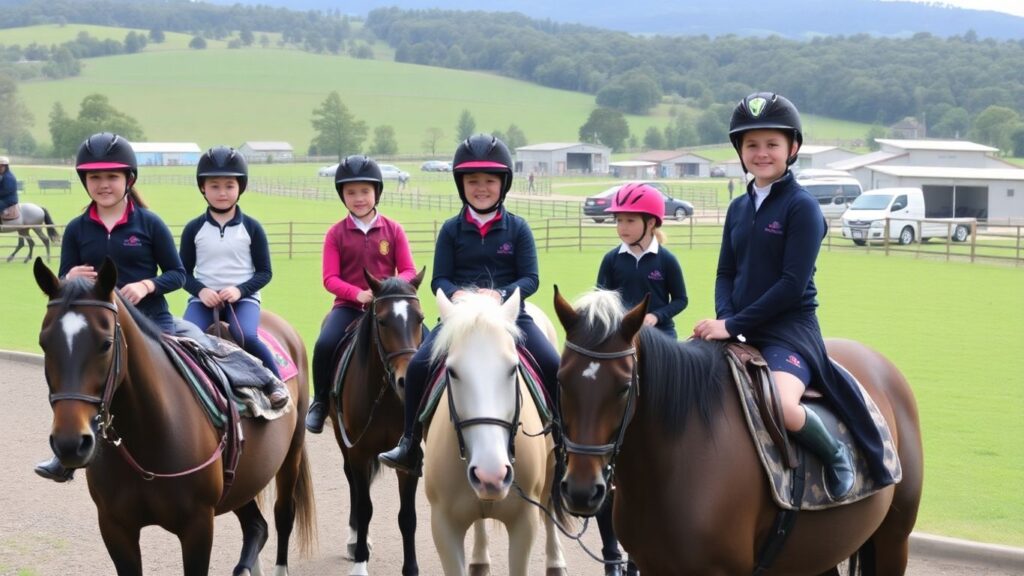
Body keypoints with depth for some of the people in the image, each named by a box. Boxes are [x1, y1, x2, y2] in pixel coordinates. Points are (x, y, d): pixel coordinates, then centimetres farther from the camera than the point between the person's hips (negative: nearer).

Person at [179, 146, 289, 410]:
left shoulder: (251, 228, 2)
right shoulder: (194, 229, 5)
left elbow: (265, 272, 3)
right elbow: (184, 272, 8)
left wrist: (240, 290, -14)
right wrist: (200, 290, -13)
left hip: (243, 297, -1)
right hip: (204, 297, 1)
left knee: (246, 337, -30)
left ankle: (275, 381, -9)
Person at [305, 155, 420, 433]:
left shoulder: (393, 230, 5)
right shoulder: (336, 233, 4)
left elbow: (409, 271, 3)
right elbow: (330, 279, -3)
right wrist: (359, 293, -21)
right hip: (348, 305, 0)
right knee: (325, 344, -28)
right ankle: (320, 403, -5)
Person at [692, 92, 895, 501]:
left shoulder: (802, 207, -8)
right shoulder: (738, 208, 14)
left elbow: (792, 284, -14)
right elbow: (726, 273, 13)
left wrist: (734, 324, -17)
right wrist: (723, 318, -8)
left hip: (789, 332, -8)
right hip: (740, 333, 8)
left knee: (782, 407, -34)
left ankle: (835, 456, -4)